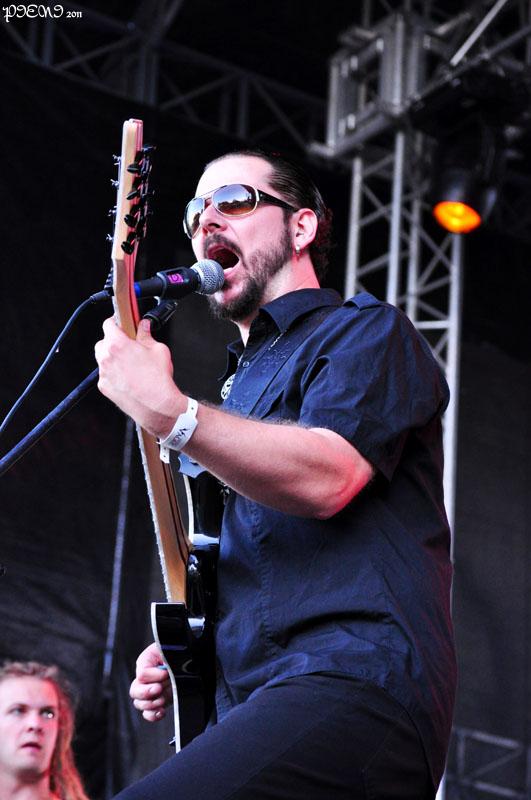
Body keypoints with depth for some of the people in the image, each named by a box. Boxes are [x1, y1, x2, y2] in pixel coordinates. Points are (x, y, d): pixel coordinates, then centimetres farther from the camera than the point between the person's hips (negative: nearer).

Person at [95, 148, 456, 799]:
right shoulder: (242, 381, 33)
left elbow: (324, 476, -15)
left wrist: (169, 413, -23)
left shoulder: (366, 333, 6)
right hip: (247, 712, 9)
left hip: (353, 693, -9)